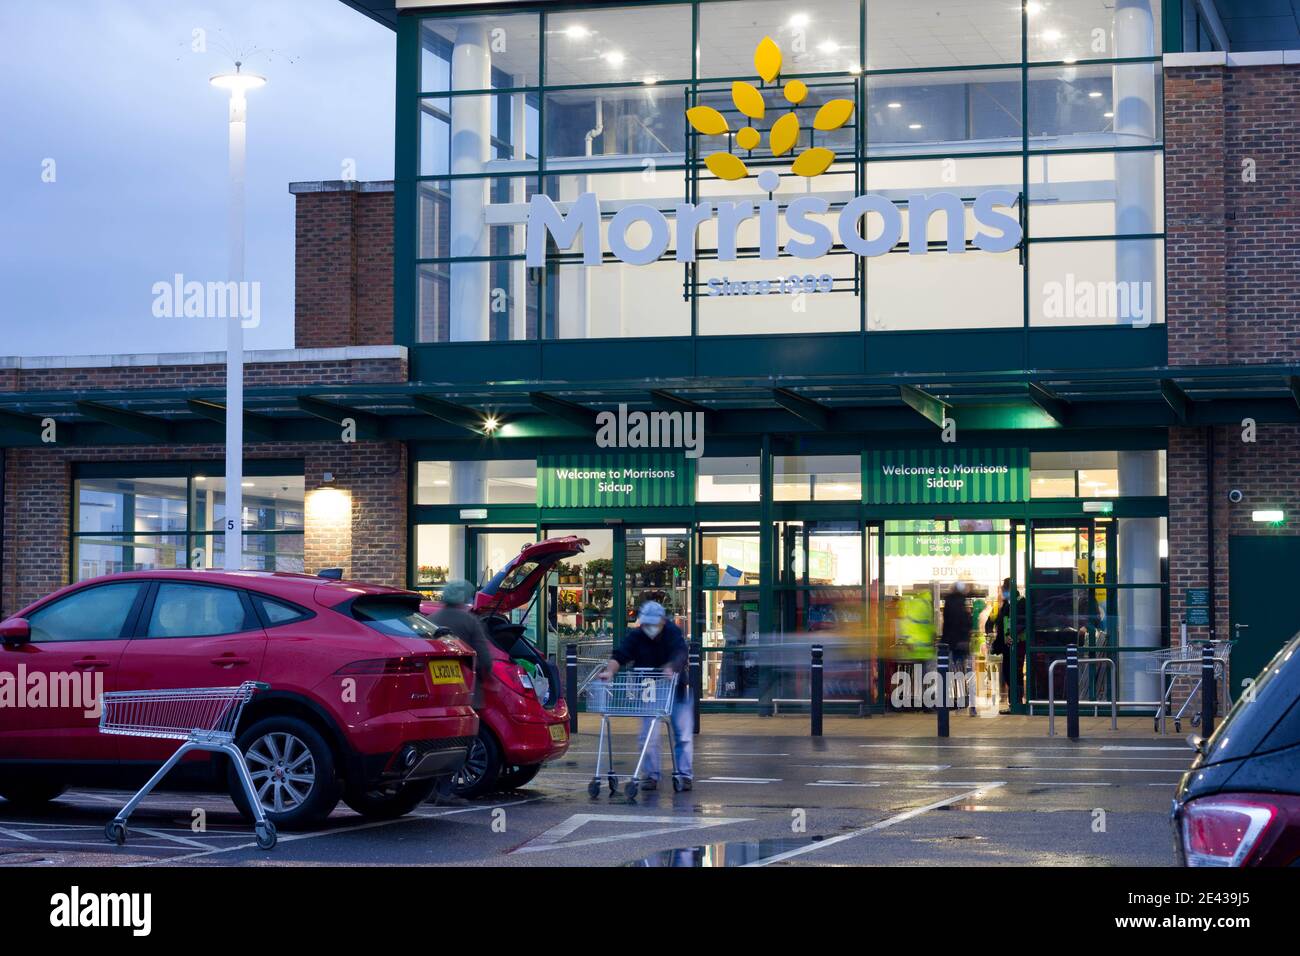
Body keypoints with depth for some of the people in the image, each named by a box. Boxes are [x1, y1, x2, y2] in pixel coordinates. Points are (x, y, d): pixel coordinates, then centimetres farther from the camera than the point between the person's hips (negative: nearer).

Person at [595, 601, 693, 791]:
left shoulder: (673, 633, -14)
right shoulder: (636, 636, -8)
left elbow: (680, 654, -31)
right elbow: (620, 655, -20)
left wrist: (671, 668, -52)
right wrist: (610, 670, -40)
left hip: (675, 689, -1)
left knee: (683, 735, 1)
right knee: (648, 736, -4)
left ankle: (684, 775, 9)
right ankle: (651, 775, 5)